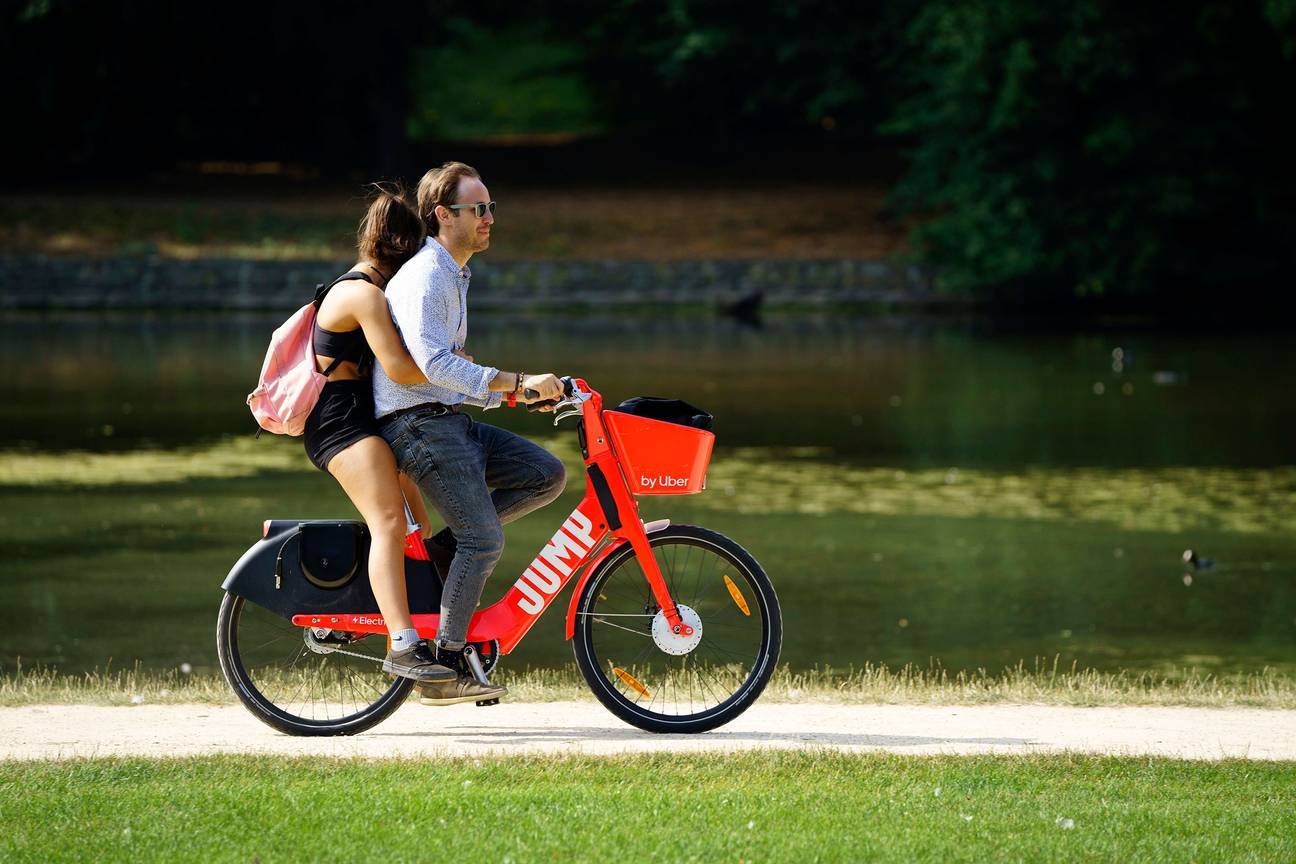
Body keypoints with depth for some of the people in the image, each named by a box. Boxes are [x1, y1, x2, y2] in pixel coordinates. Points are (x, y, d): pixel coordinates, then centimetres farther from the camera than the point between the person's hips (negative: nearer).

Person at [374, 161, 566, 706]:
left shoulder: (453, 277, 20)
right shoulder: (424, 277, -13)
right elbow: (433, 362, -26)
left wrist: (511, 395, 15)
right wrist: (517, 382, -27)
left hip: (449, 420, 9)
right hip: (419, 425, -9)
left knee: (546, 475, 0)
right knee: (484, 541, -16)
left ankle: (439, 549, 1)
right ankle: (444, 671, -11)